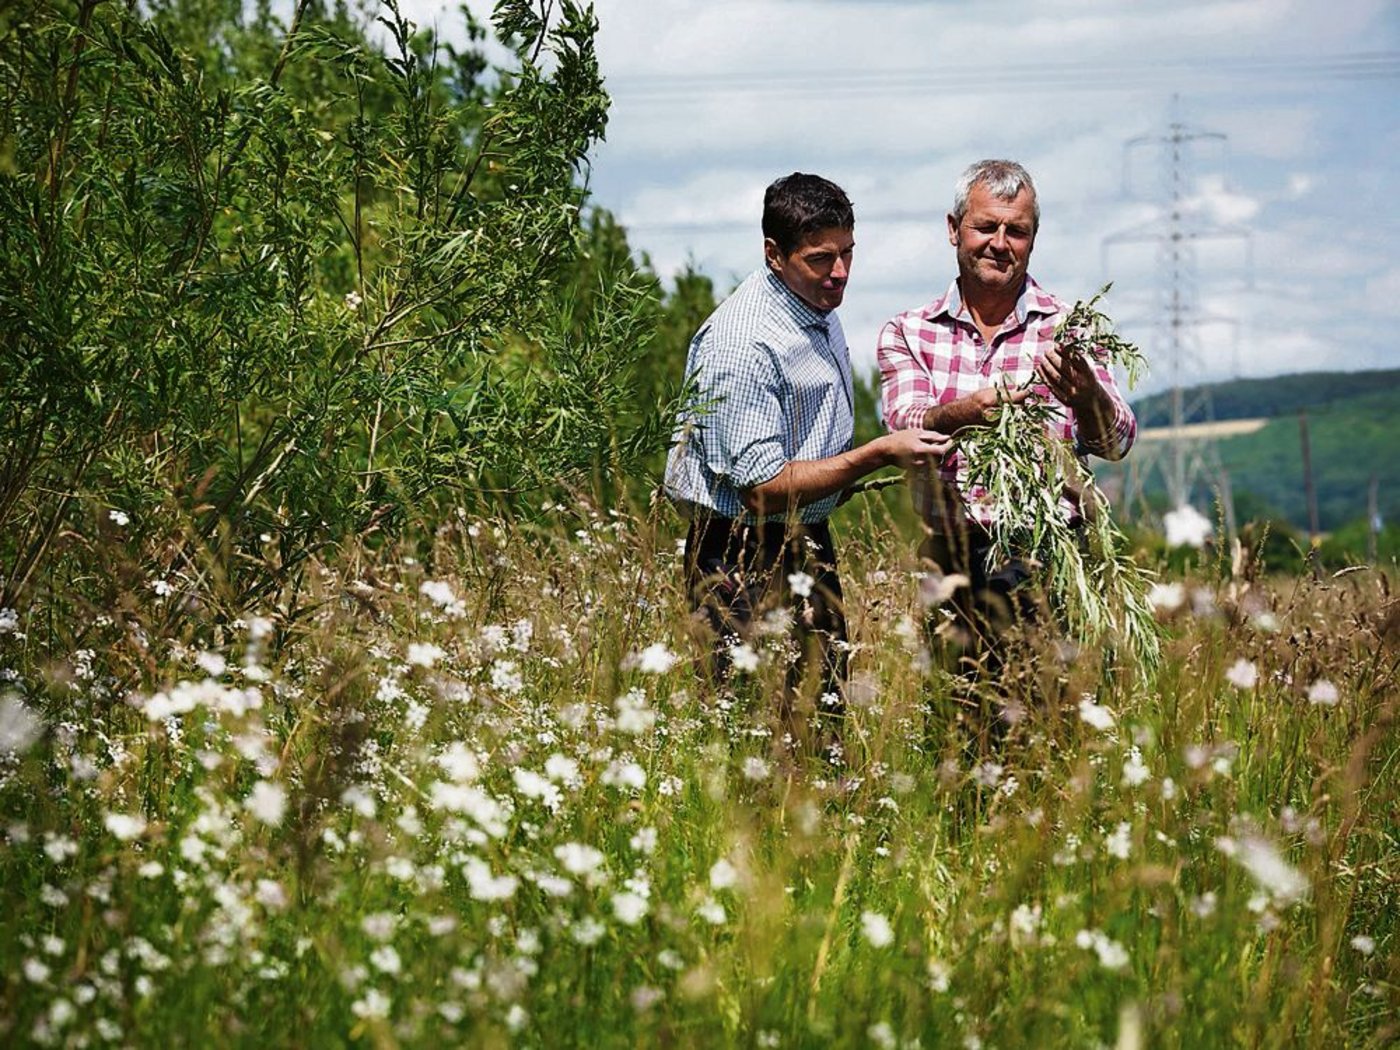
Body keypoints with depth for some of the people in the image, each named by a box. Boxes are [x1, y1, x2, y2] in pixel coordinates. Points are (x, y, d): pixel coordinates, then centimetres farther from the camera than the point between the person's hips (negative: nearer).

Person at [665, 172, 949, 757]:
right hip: (744, 560, -9)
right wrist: (880, 455, -23)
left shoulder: (820, 310, 9)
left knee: (826, 722, 9)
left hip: (808, 544, 9)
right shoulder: (741, 347, -21)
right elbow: (762, 488, -23)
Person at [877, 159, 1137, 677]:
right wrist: (965, 413, -31)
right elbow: (907, 426, -9)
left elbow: (1114, 443, -6)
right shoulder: (908, 334, 9)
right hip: (951, 555, 0)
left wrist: (1082, 394, -29)